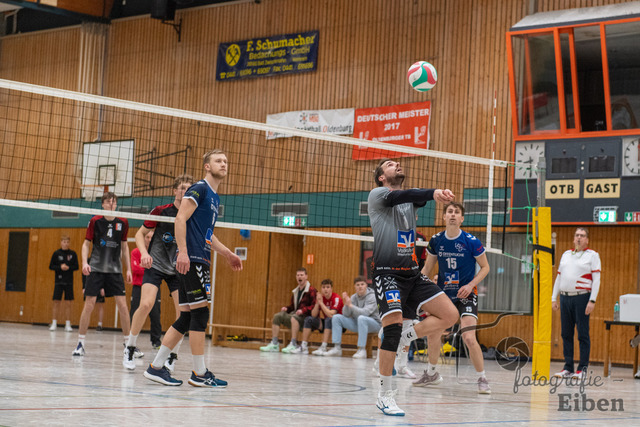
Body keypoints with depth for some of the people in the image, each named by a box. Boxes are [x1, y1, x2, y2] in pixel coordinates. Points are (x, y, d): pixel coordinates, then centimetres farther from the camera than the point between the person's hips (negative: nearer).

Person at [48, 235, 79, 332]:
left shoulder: (73, 254, 3)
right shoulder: (56, 253, 0)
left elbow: (76, 266, 3)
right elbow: (51, 266, 1)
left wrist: (68, 268, -14)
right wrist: (60, 267, -15)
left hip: (69, 281, 1)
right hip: (59, 281, -1)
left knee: (68, 303, 1)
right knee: (56, 302, -3)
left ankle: (68, 325, 6)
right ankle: (54, 323, 3)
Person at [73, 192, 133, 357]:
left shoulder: (123, 223, 4)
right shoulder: (95, 221, -2)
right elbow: (86, 244, 3)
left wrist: (128, 269, 9)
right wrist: (84, 262, -12)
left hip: (115, 269, 2)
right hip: (96, 268, -2)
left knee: (123, 305, -3)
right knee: (89, 305, -5)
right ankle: (80, 343, 4)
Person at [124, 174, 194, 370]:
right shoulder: (161, 211, -8)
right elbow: (140, 234, 0)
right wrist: (144, 253, -17)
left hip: (178, 269, 3)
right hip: (155, 265, -3)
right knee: (146, 304, -21)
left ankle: (172, 355, 6)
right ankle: (130, 348, -4)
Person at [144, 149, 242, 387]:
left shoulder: (215, 197, 22)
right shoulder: (199, 189, -6)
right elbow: (180, 219, -16)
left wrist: (227, 254, 27)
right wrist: (183, 251, -24)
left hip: (200, 260, 10)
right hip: (191, 259, -10)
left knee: (187, 317, 8)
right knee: (200, 313, -8)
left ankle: (156, 367, 11)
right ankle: (199, 374, -4)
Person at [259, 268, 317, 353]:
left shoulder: (311, 290, -6)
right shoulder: (295, 292, 20)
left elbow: (315, 306, -15)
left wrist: (303, 310, -26)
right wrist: (286, 308, 6)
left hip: (306, 317, -8)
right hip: (295, 314, 8)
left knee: (294, 318, -38)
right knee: (277, 316, -9)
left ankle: (293, 344, -38)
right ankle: (274, 344, -14)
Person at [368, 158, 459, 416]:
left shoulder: (411, 198, 17)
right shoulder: (377, 195, 1)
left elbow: (420, 197, -7)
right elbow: (399, 197, -20)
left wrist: (438, 194, -32)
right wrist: (434, 192, -37)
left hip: (412, 274, 6)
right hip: (387, 272, -6)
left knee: (450, 315, -6)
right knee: (393, 326, -18)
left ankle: (404, 338, 12)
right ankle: (385, 395, -7)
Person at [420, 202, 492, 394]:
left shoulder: (471, 241, -13)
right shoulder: (436, 241, -2)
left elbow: (485, 267, -2)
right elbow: (427, 268, 10)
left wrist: (471, 285, -16)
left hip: (466, 295, -4)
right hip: (443, 293, 4)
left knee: (469, 338, -19)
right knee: (432, 334, 9)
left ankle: (482, 379, -3)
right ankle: (431, 373, 34)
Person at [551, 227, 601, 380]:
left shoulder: (592, 255, 1)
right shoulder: (566, 254, 17)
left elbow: (596, 279, -4)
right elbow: (559, 277, 20)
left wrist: (592, 300, -13)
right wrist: (554, 298, 13)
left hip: (581, 298, -5)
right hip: (565, 297, 5)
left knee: (583, 334, -4)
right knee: (566, 334, 6)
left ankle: (582, 369, 0)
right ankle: (568, 368, 12)